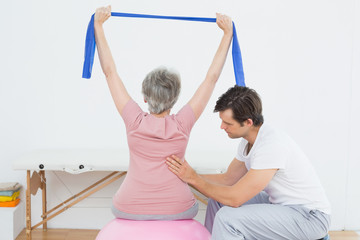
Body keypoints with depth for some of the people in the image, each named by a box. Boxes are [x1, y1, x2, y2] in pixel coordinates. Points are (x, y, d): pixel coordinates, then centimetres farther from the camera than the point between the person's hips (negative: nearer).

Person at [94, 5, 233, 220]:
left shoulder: (135, 121, -10)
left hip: (130, 211, 1)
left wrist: (99, 26, 2)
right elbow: (212, 77, -5)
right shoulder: (182, 125, -11)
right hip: (176, 211, 0)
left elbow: (110, 72, -4)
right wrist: (227, 33, 1)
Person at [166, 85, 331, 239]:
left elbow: (235, 198, -27)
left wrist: (193, 178, -17)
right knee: (218, 198, 9)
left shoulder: (271, 146, -29)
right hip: (282, 204, 9)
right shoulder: (248, 140, 0)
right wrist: (186, 175, 3)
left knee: (228, 217, -24)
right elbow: (229, 178, 11)